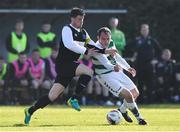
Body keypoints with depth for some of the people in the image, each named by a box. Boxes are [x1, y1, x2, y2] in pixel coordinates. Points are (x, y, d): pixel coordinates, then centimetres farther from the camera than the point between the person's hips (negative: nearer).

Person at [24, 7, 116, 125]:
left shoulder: (83, 33, 16)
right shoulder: (67, 29, -8)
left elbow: (93, 47, 19)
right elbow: (69, 44, -25)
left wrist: (105, 51, 3)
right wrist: (86, 51, -24)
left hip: (71, 66, 8)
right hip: (63, 64, -8)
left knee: (52, 96, 6)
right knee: (88, 71, -25)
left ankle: (30, 111, 17)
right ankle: (74, 99, -16)